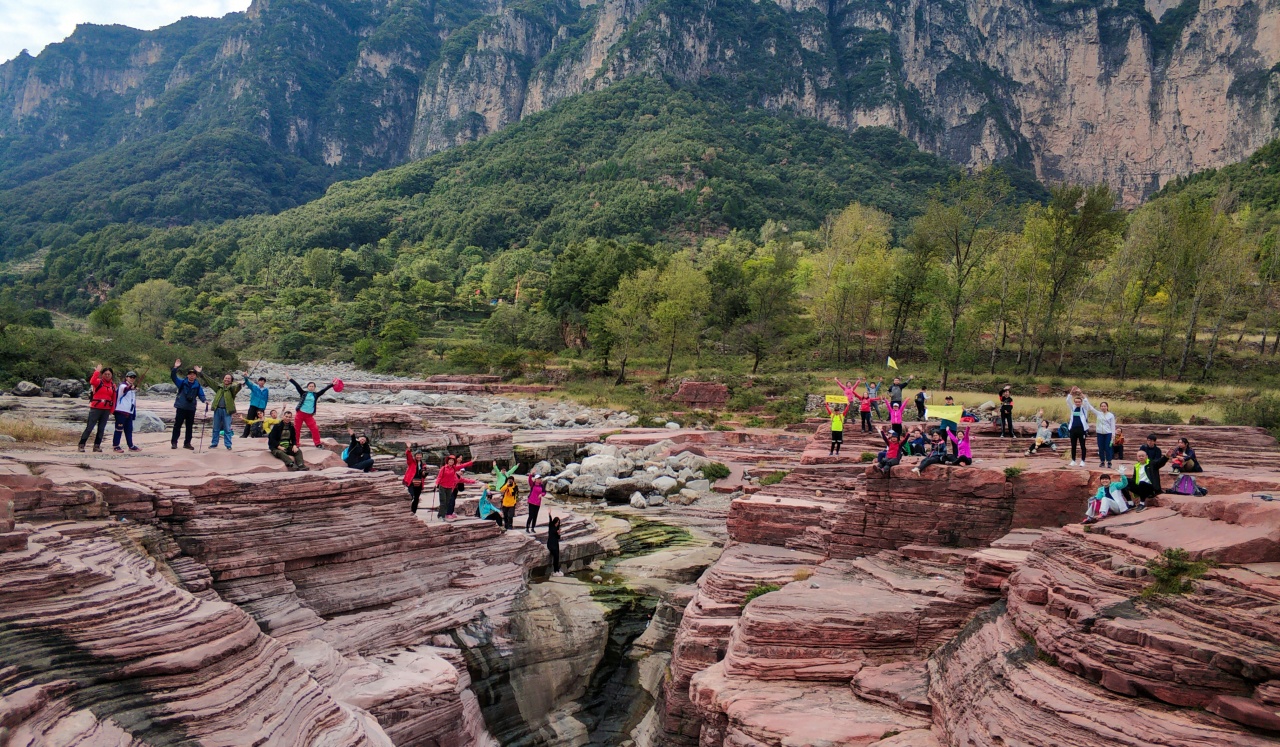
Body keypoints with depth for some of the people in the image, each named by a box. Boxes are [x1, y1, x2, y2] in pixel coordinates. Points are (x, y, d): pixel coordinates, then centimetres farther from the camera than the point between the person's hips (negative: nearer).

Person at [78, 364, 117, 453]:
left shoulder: (113, 385, 9)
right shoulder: (98, 382, -2)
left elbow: (114, 398, 11)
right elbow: (92, 381, -26)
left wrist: (112, 410, 6)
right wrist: (97, 371, -23)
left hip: (106, 409, 4)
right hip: (96, 408, -4)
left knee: (101, 429, 7)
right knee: (89, 427, -4)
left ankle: (97, 445, 15)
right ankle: (81, 445, 2)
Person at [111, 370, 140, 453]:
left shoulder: (133, 389, 21)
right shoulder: (123, 385, -5)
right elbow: (124, 389, -32)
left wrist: (134, 413, 20)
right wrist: (130, 387, -55)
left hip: (129, 412, 8)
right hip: (121, 411, -8)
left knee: (129, 429, 12)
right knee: (119, 429, -5)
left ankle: (131, 446, 18)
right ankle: (115, 446, 1)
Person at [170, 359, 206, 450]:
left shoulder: (197, 385, 5)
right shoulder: (182, 383, -1)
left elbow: (201, 395, 5)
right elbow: (173, 376, -9)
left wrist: (204, 400, -15)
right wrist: (175, 368, -23)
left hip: (191, 409, 3)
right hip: (181, 408, -3)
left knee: (189, 426, 9)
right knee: (177, 425, 0)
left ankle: (187, 443, 18)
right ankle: (174, 442, 6)